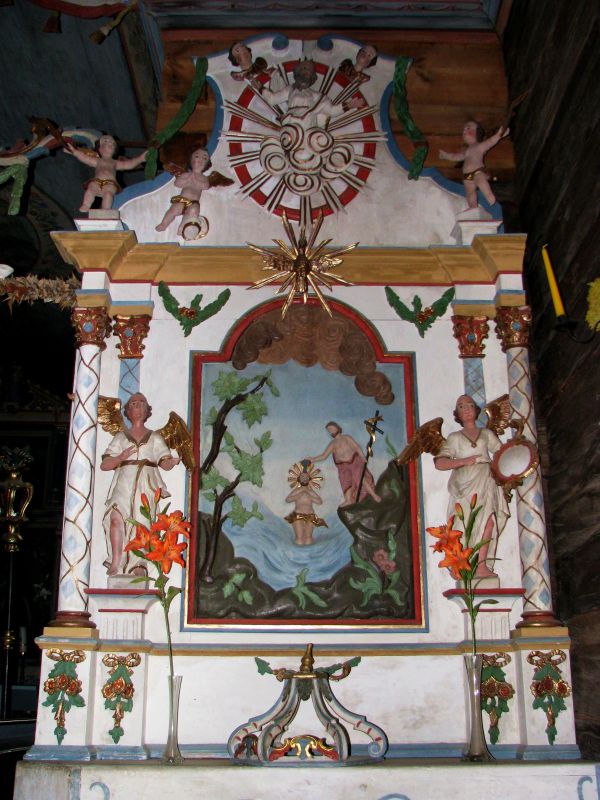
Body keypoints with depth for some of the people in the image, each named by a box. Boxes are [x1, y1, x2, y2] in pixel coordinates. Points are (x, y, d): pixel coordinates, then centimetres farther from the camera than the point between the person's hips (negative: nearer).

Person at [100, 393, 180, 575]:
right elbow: (104, 465, 10)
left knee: (142, 523, -15)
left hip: (146, 487, 1)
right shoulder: (120, 437, 20)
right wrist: (121, 457, -9)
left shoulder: (155, 437, 21)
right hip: (124, 484, -1)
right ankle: (115, 564, -28)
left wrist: (172, 461, -15)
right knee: (117, 516, -26)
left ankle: (138, 566, -13)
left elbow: (165, 463, 9)